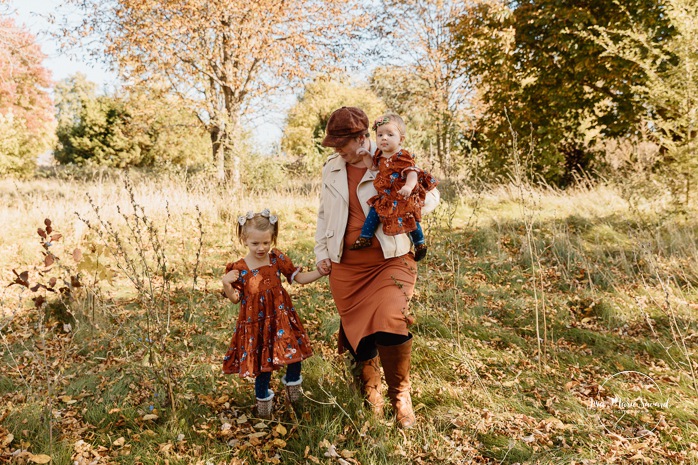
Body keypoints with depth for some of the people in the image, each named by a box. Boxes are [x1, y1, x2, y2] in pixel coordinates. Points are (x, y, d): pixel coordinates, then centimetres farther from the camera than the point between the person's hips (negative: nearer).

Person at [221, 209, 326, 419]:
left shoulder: (277, 259, -4)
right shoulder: (239, 268, -9)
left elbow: (299, 277, 4)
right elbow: (235, 298, -4)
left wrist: (320, 272, -7)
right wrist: (226, 285, -22)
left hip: (281, 317, 2)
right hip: (256, 322, -2)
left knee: (294, 352, 3)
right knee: (263, 361, 8)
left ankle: (292, 382, 35)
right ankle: (263, 398, 33)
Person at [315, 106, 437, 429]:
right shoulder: (331, 169, 11)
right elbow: (324, 214, 20)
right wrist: (321, 253, 12)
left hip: (390, 259, -4)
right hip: (346, 265, 5)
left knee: (390, 325, -19)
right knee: (356, 329, 9)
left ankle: (400, 395, 6)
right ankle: (370, 390, 34)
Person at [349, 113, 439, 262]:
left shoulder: (403, 157, -22)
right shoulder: (380, 155, 3)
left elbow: (412, 172, -31)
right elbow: (373, 166, 22)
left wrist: (409, 186, -49)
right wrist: (366, 155, 7)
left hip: (403, 198, -7)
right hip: (385, 197, 7)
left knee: (409, 220, 1)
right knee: (373, 212, 3)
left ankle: (420, 244, 22)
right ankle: (364, 238, 16)